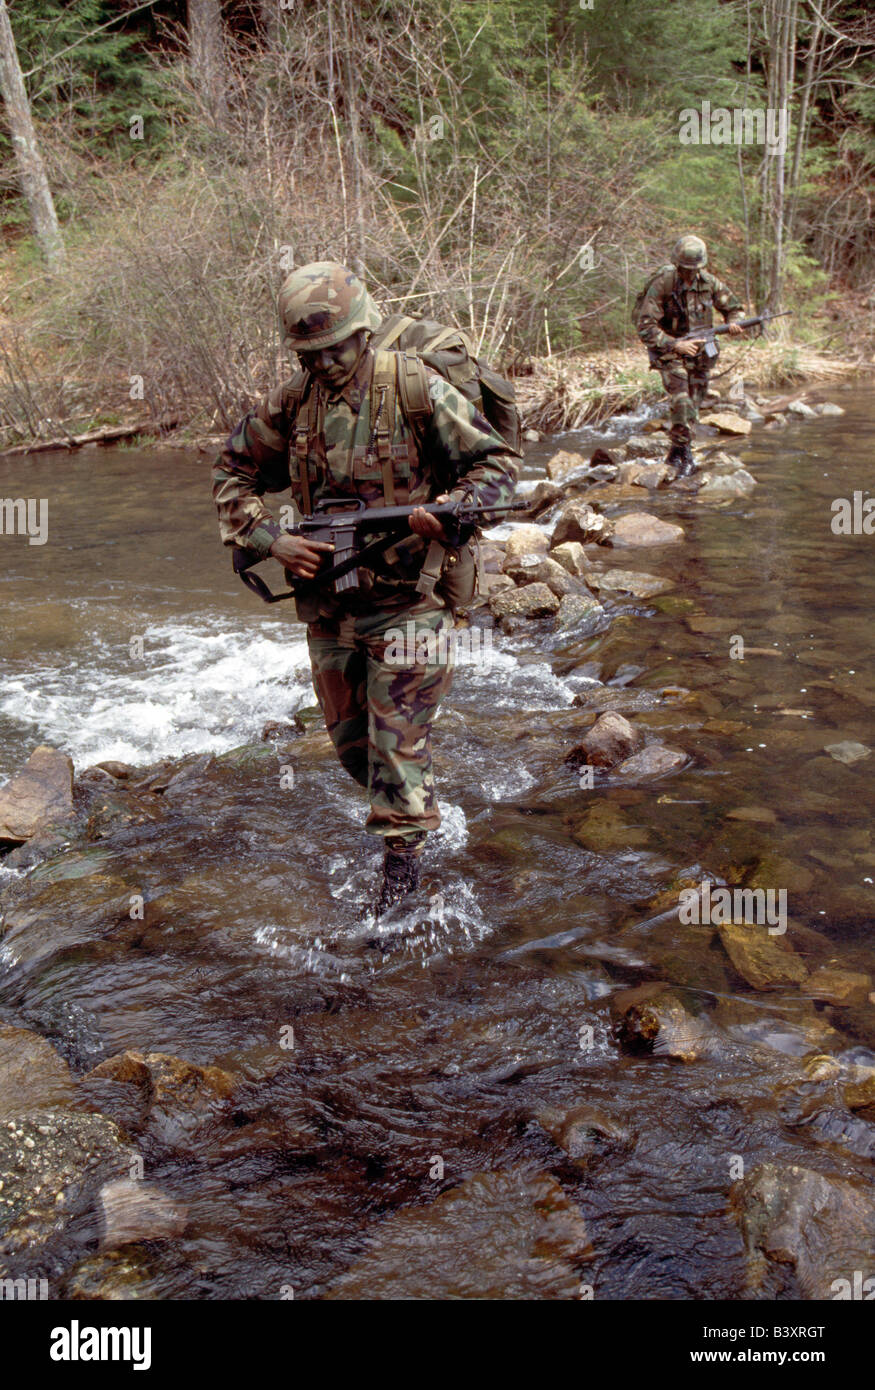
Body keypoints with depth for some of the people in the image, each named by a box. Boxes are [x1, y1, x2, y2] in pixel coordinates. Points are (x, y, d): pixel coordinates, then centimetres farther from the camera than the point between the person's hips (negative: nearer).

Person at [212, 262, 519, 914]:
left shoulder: (417, 387, -12)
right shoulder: (291, 402, 1)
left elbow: (499, 461, -8)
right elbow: (233, 472, 11)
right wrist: (268, 538, -5)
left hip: (407, 596, -5)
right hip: (328, 598, 5)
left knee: (399, 733, -2)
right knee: (350, 737, 16)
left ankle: (404, 850, 15)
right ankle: (413, 803, 42)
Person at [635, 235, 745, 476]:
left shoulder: (709, 282, -5)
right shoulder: (661, 285, -19)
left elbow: (733, 306, 9)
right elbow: (645, 327, -21)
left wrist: (733, 322, -15)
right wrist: (676, 345, -28)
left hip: (699, 351, 5)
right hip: (669, 351, -5)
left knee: (693, 404, 8)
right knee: (680, 400, -23)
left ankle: (675, 454, 22)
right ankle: (684, 452, -14)